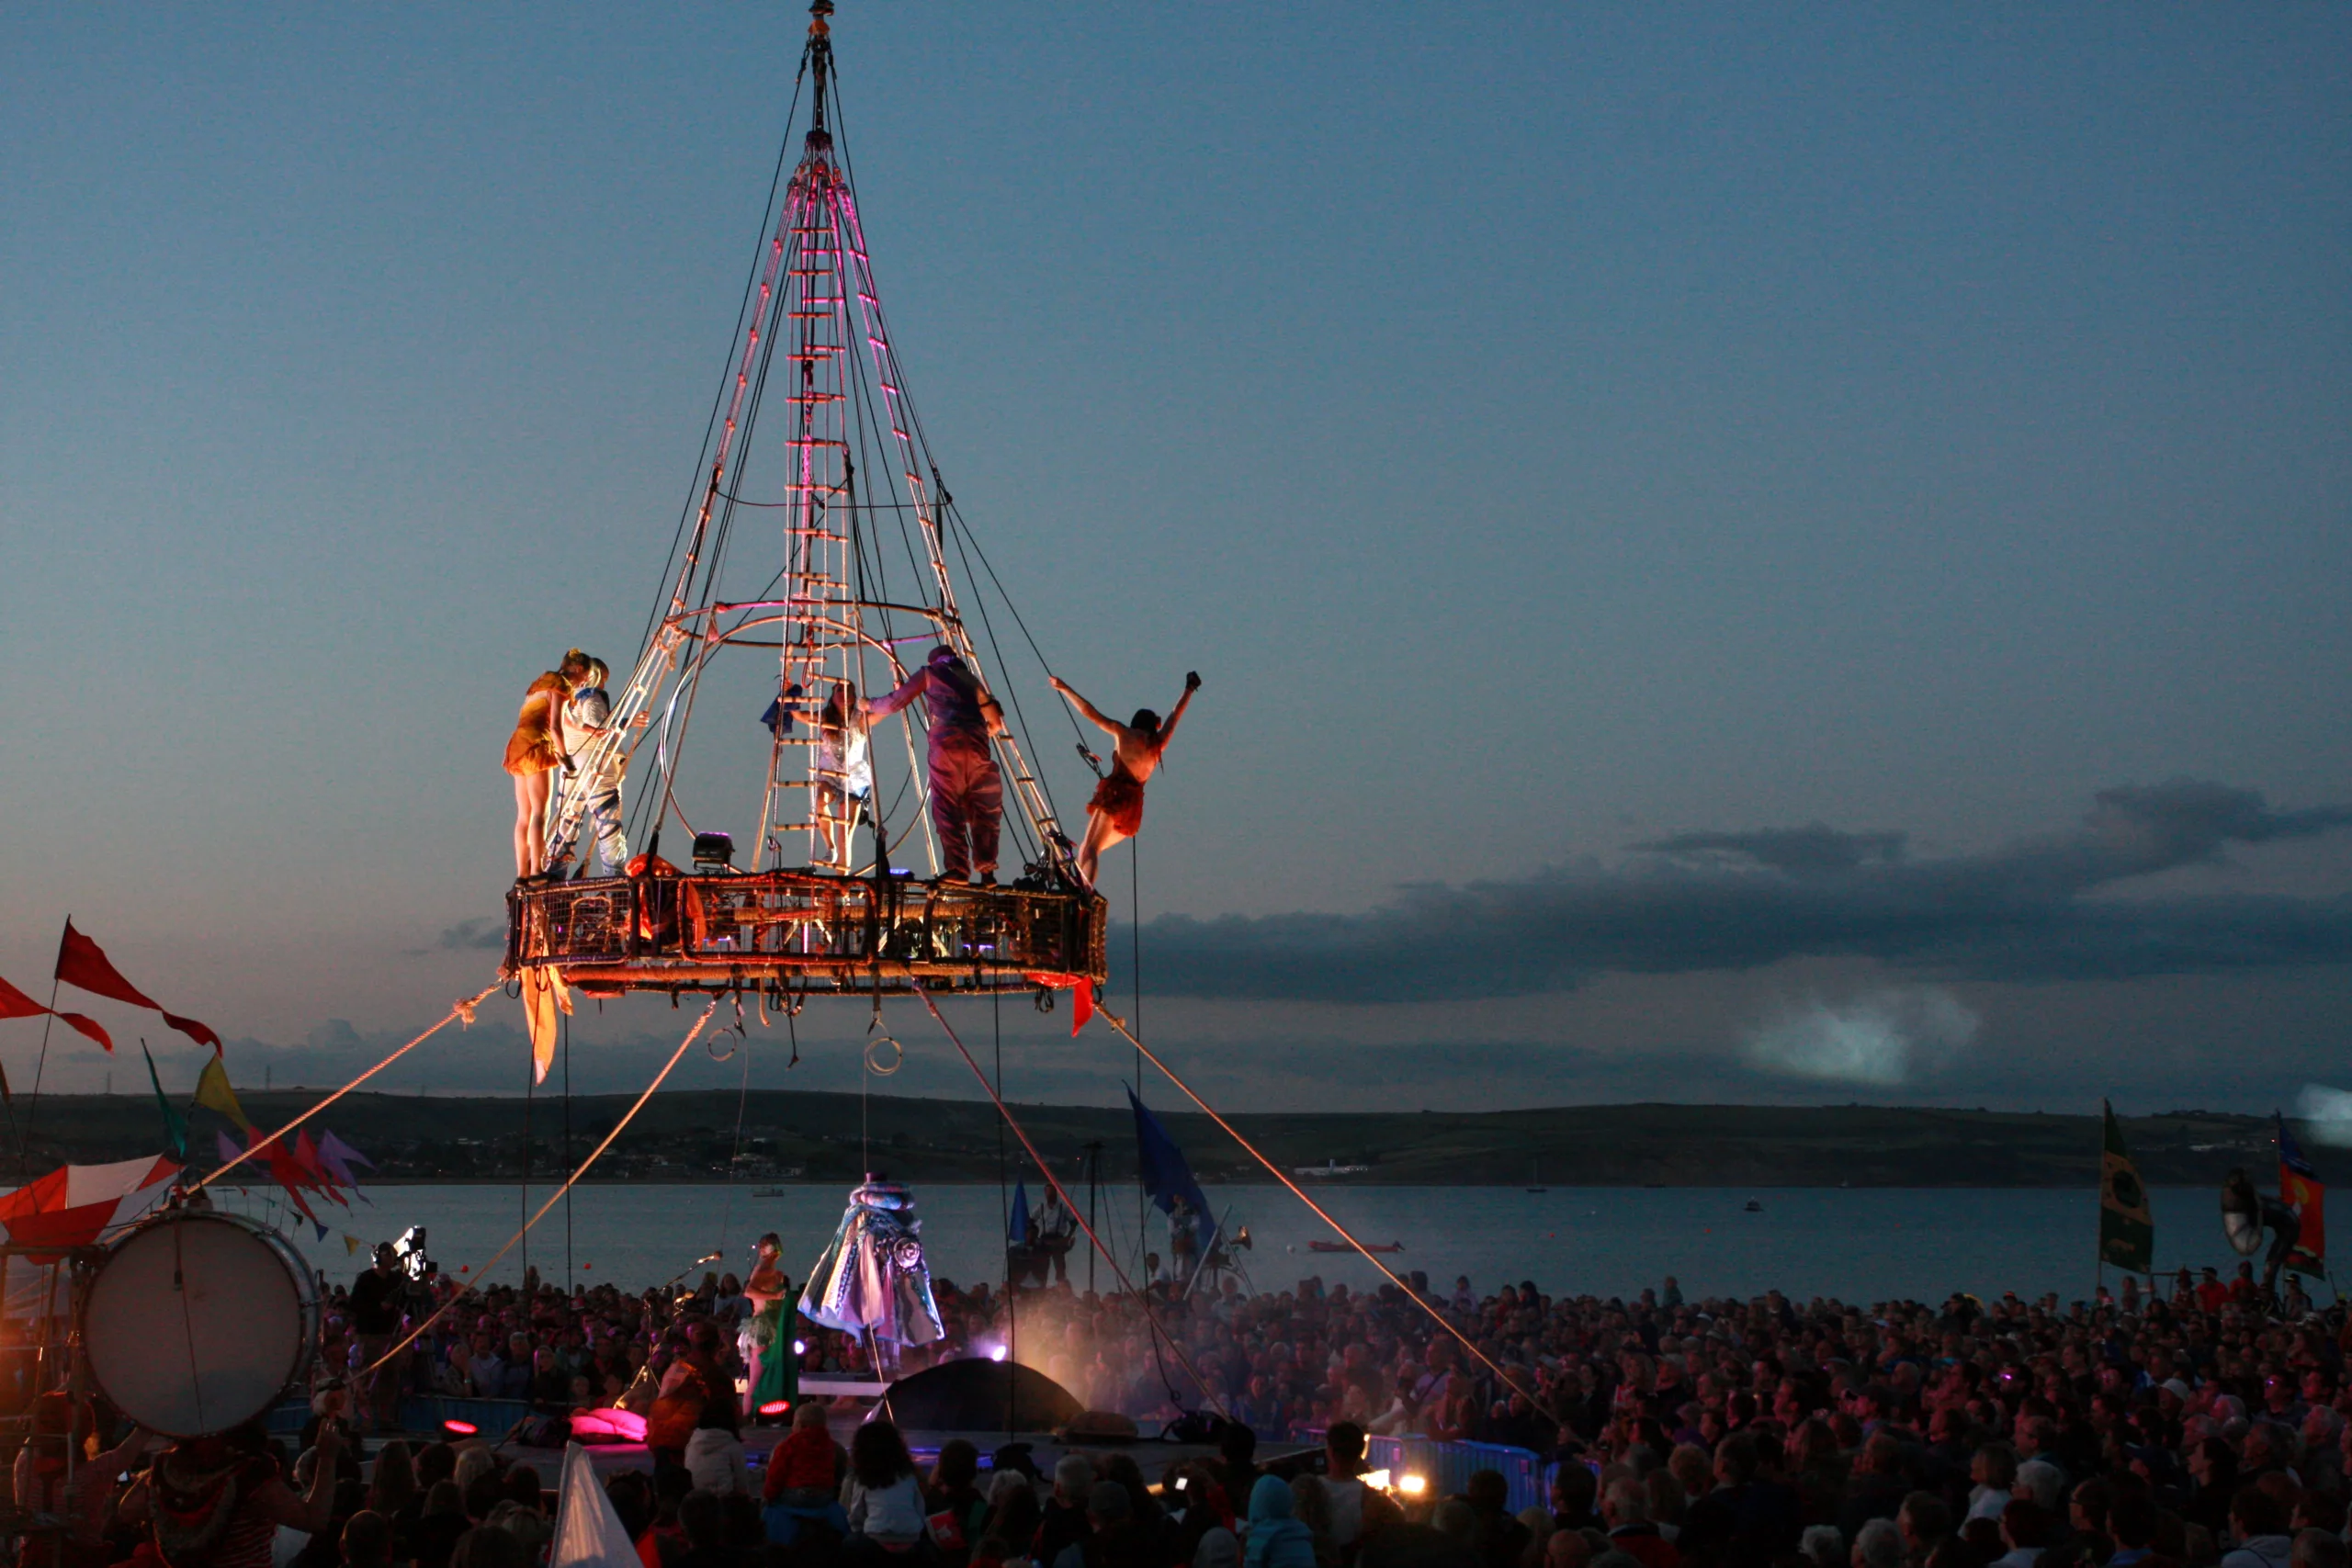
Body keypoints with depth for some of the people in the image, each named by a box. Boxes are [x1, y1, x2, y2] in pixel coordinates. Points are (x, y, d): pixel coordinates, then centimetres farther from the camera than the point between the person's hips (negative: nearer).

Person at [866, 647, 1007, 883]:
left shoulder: (929, 673, 18)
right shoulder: (971, 679, 28)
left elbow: (895, 702, 15)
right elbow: (996, 723, 25)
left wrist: (870, 706, 34)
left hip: (947, 746, -3)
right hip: (978, 748, 3)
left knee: (948, 810, -4)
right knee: (983, 810, 8)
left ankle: (957, 869, -15)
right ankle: (986, 871, 0)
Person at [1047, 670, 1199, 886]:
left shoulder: (1124, 733, 6)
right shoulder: (1159, 743, 16)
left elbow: (1091, 712, 4)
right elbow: (1176, 714, 32)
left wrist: (1064, 689, 11)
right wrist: (1189, 690, 45)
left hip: (1115, 794, -5)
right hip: (1134, 803, 5)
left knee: (1089, 848, -19)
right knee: (1090, 849, 17)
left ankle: (1085, 889, -42)